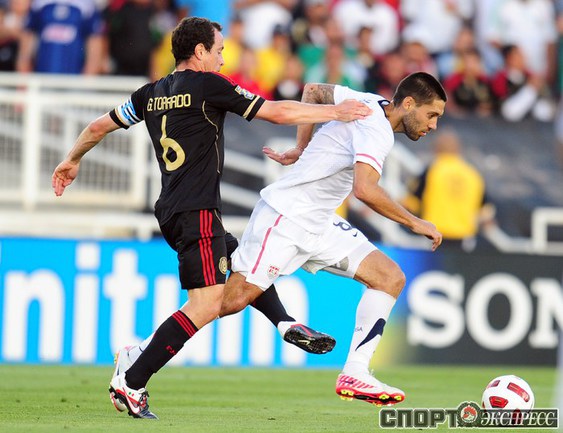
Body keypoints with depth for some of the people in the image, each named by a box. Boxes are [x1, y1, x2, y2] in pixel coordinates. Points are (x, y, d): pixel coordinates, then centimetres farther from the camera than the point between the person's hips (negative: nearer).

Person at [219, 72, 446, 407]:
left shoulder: (369, 103, 8)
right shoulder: (377, 129, -20)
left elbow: (313, 91, 22)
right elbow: (365, 190, -35)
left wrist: (302, 148, 23)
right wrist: (415, 223, -24)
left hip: (319, 226, 10)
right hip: (284, 218, -10)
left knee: (391, 278, -1)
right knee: (233, 300, -14)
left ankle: (355, 375, -6)